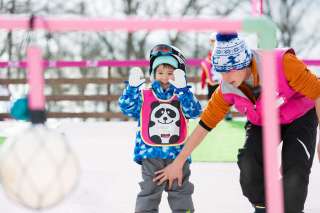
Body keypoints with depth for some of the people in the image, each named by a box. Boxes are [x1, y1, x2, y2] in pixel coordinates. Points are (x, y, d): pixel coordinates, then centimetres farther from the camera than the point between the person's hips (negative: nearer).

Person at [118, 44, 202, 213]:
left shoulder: (182, 96, 2)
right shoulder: (144, 96, 1)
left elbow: (194, 111, -15)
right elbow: (127, 107, -10)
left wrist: (182, 88, -27)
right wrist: (133, 86, -25)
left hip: (177, 154, 1)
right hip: (151, 154, -1)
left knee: (181, 192, 12)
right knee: (149, 192, 5)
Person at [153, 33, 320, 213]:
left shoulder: (282, 63, -36)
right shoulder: (227, 90, -21)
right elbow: (205, 124, -11)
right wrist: (178, 162, -9)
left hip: (300, 118, -3)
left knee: (295, 174, -19)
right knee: (248, 167, -16)